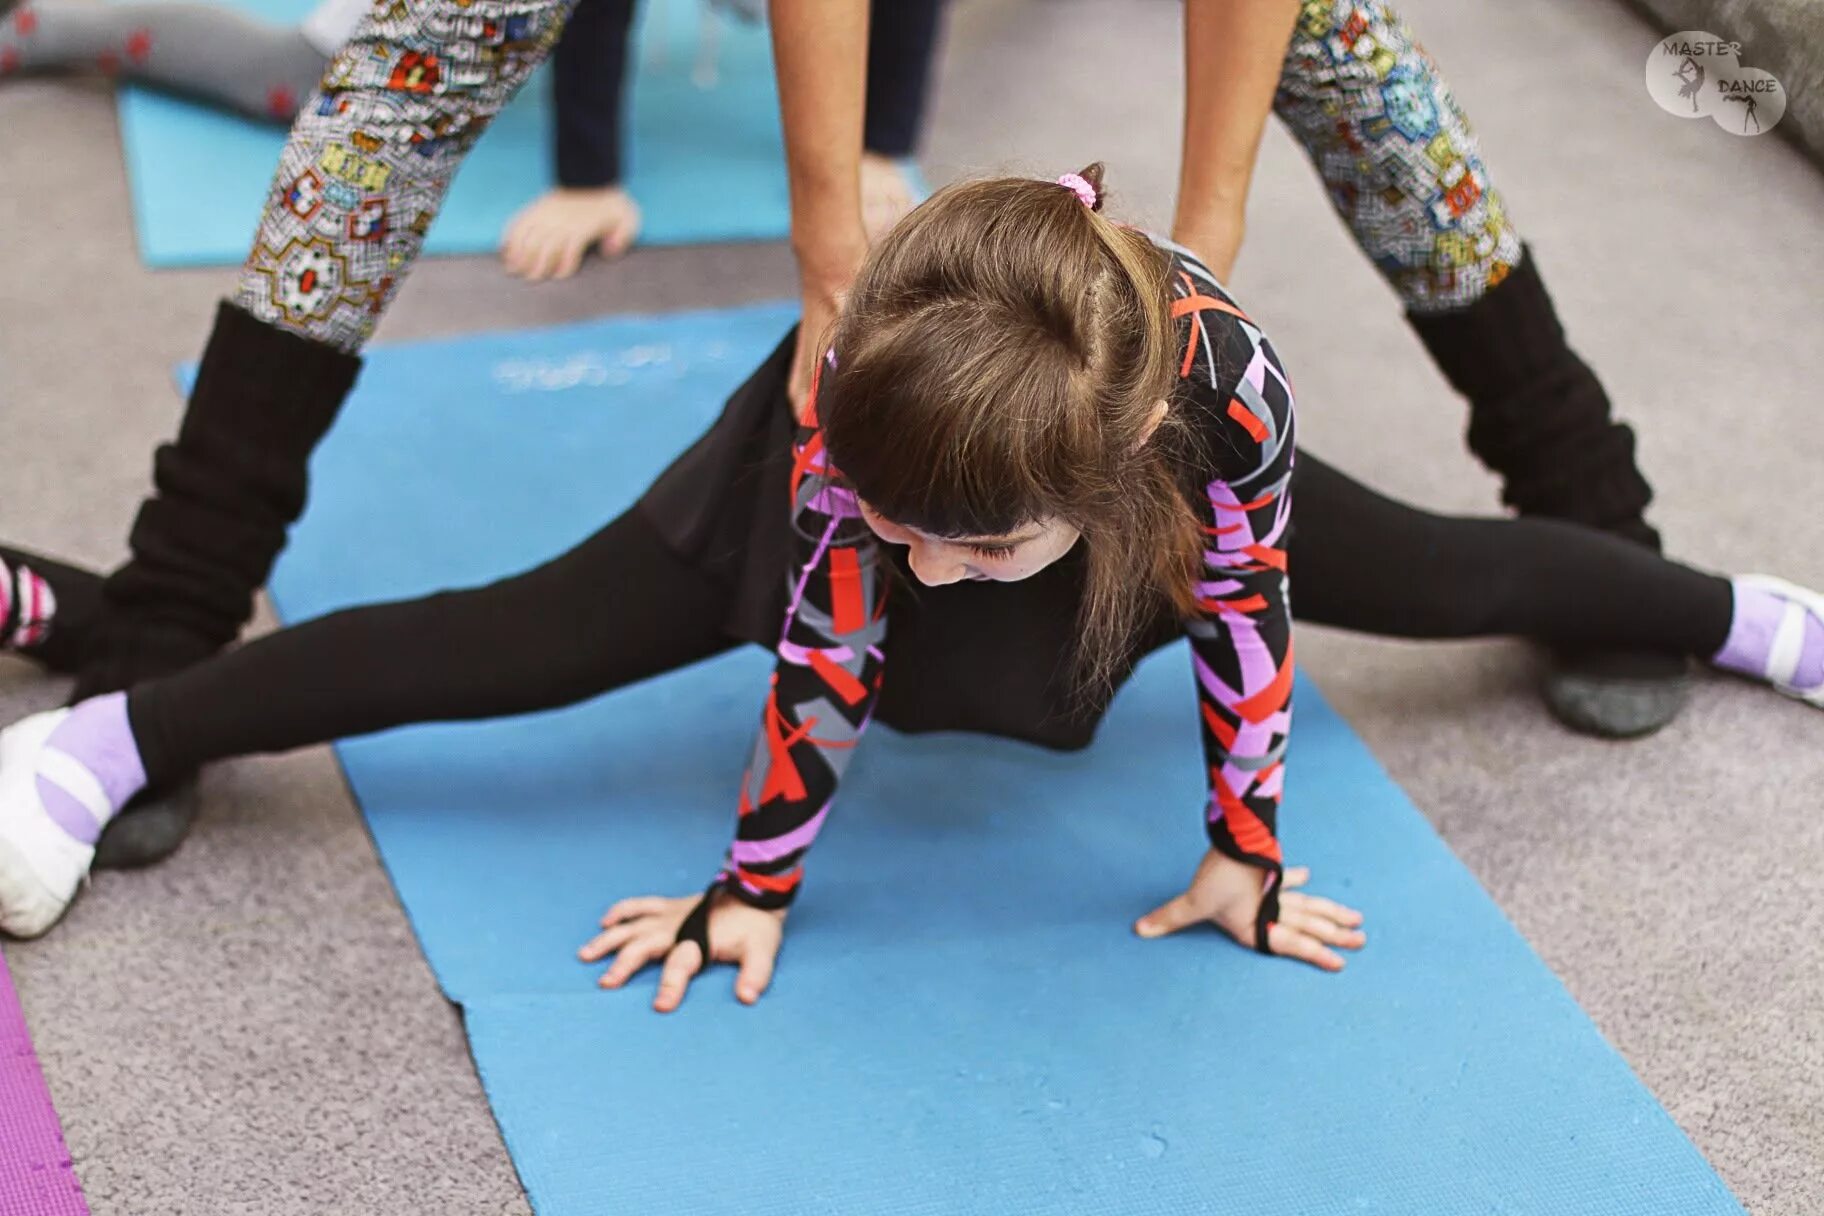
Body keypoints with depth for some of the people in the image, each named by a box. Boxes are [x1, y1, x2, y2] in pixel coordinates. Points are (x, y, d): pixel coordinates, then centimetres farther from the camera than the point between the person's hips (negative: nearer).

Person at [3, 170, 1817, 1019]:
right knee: (526, 634, -9)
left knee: (1440, 575, 14)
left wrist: (1243, 861, -10)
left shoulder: (1221, 385, -42)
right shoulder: (844, 404, -42)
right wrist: (755, 886, -15)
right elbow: (827, 641, -27)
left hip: (1131, 461, 2)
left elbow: (1247, 620, -24)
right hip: (898, 431, -1)